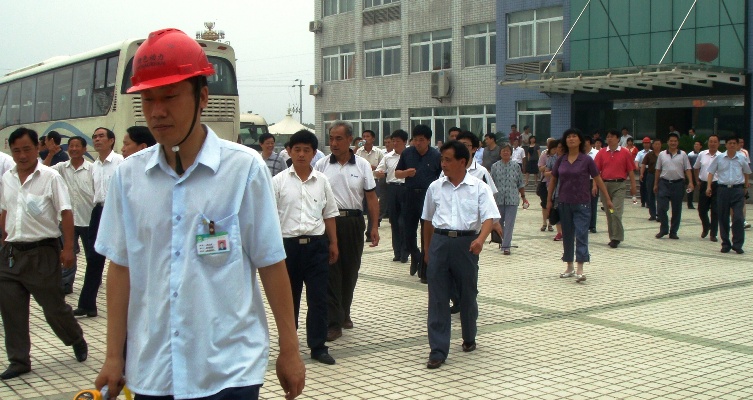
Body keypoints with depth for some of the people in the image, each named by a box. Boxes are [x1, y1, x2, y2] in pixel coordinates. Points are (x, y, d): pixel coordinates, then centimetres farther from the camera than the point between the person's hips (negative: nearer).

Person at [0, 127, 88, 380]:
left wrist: (68, 248, -14)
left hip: (42, 251, -5)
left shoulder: (50, 177, -9)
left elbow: (66, 213, -10)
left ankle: (77, 341, 30)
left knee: (53, 306, 4)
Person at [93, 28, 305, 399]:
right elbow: (120, 268, 6)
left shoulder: (245, 168, -8)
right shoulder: (128, 175, 0)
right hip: (151, 370, 3)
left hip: (230, 370, -3)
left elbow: (271, 265, -4)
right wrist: (114, 355, 6)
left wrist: (289, 351, -1)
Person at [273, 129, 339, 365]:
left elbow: (329, 214, 12)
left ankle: (318, 347, 11)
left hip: (316, 244, 1)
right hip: (288, 244, -1)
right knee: (289, 298, 12)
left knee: (318, 298, 2)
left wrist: (333, 243, 11)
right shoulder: (278, 181, -1)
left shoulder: (322, 181, 5)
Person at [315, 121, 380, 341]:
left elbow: (371, 198, 5)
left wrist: (374, 226, 0)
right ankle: (333, 322, -1)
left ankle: (344, 313, 31)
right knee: (331, 272, -3)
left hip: (353, 223, 1)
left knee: (350, 270, 12)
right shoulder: (321, 165, 1)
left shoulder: (362, 165, 3)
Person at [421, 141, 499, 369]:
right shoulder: (435, 187, 9)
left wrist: (480, 239, -27)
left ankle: (469, 338, 36)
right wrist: (427, 249, 18)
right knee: (437, 298, -1)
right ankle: (438, 351, 4)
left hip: (466, 243, -2)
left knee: (468, 295, 12)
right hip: (440, 241, 2)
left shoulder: (479, 187, 0)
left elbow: (489, 217, -9)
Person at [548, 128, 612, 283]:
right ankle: (570, 267, 23)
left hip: (582, 204, -4)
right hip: (564, 203, 4)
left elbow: (598, 179, 0)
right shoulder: (561, 160, 4)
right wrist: (549, 200, 13)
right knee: (567, 235, 11)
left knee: (581, 235, -10)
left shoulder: (587, 160, -4)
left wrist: (607, 199, 2)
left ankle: (580, 270, -14)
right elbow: (553, 180, 13)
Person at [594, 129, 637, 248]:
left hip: (619, 185, -3)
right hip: (605, 184, 3)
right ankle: (613, 237, 18)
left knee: (616, 212, -12)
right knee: (608, 213, 8)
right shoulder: (602, 153, 6)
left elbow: (630, 170, 2)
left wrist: (633, 186, 0)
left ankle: (616, 237, -5)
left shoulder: (625, 153, 0)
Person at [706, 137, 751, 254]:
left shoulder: (742, 158, 5)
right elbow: (711, 172, 6)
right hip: (723, 189, 1)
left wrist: (746, 185, 25)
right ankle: (725, 244, 15)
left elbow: (746, 172, 21)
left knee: (738, 218, -9)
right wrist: (709, 186, -5)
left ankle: (738, 244, -3)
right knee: (723, 218, 5)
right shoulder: (719, 158, 4)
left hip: (738, 189, -1)